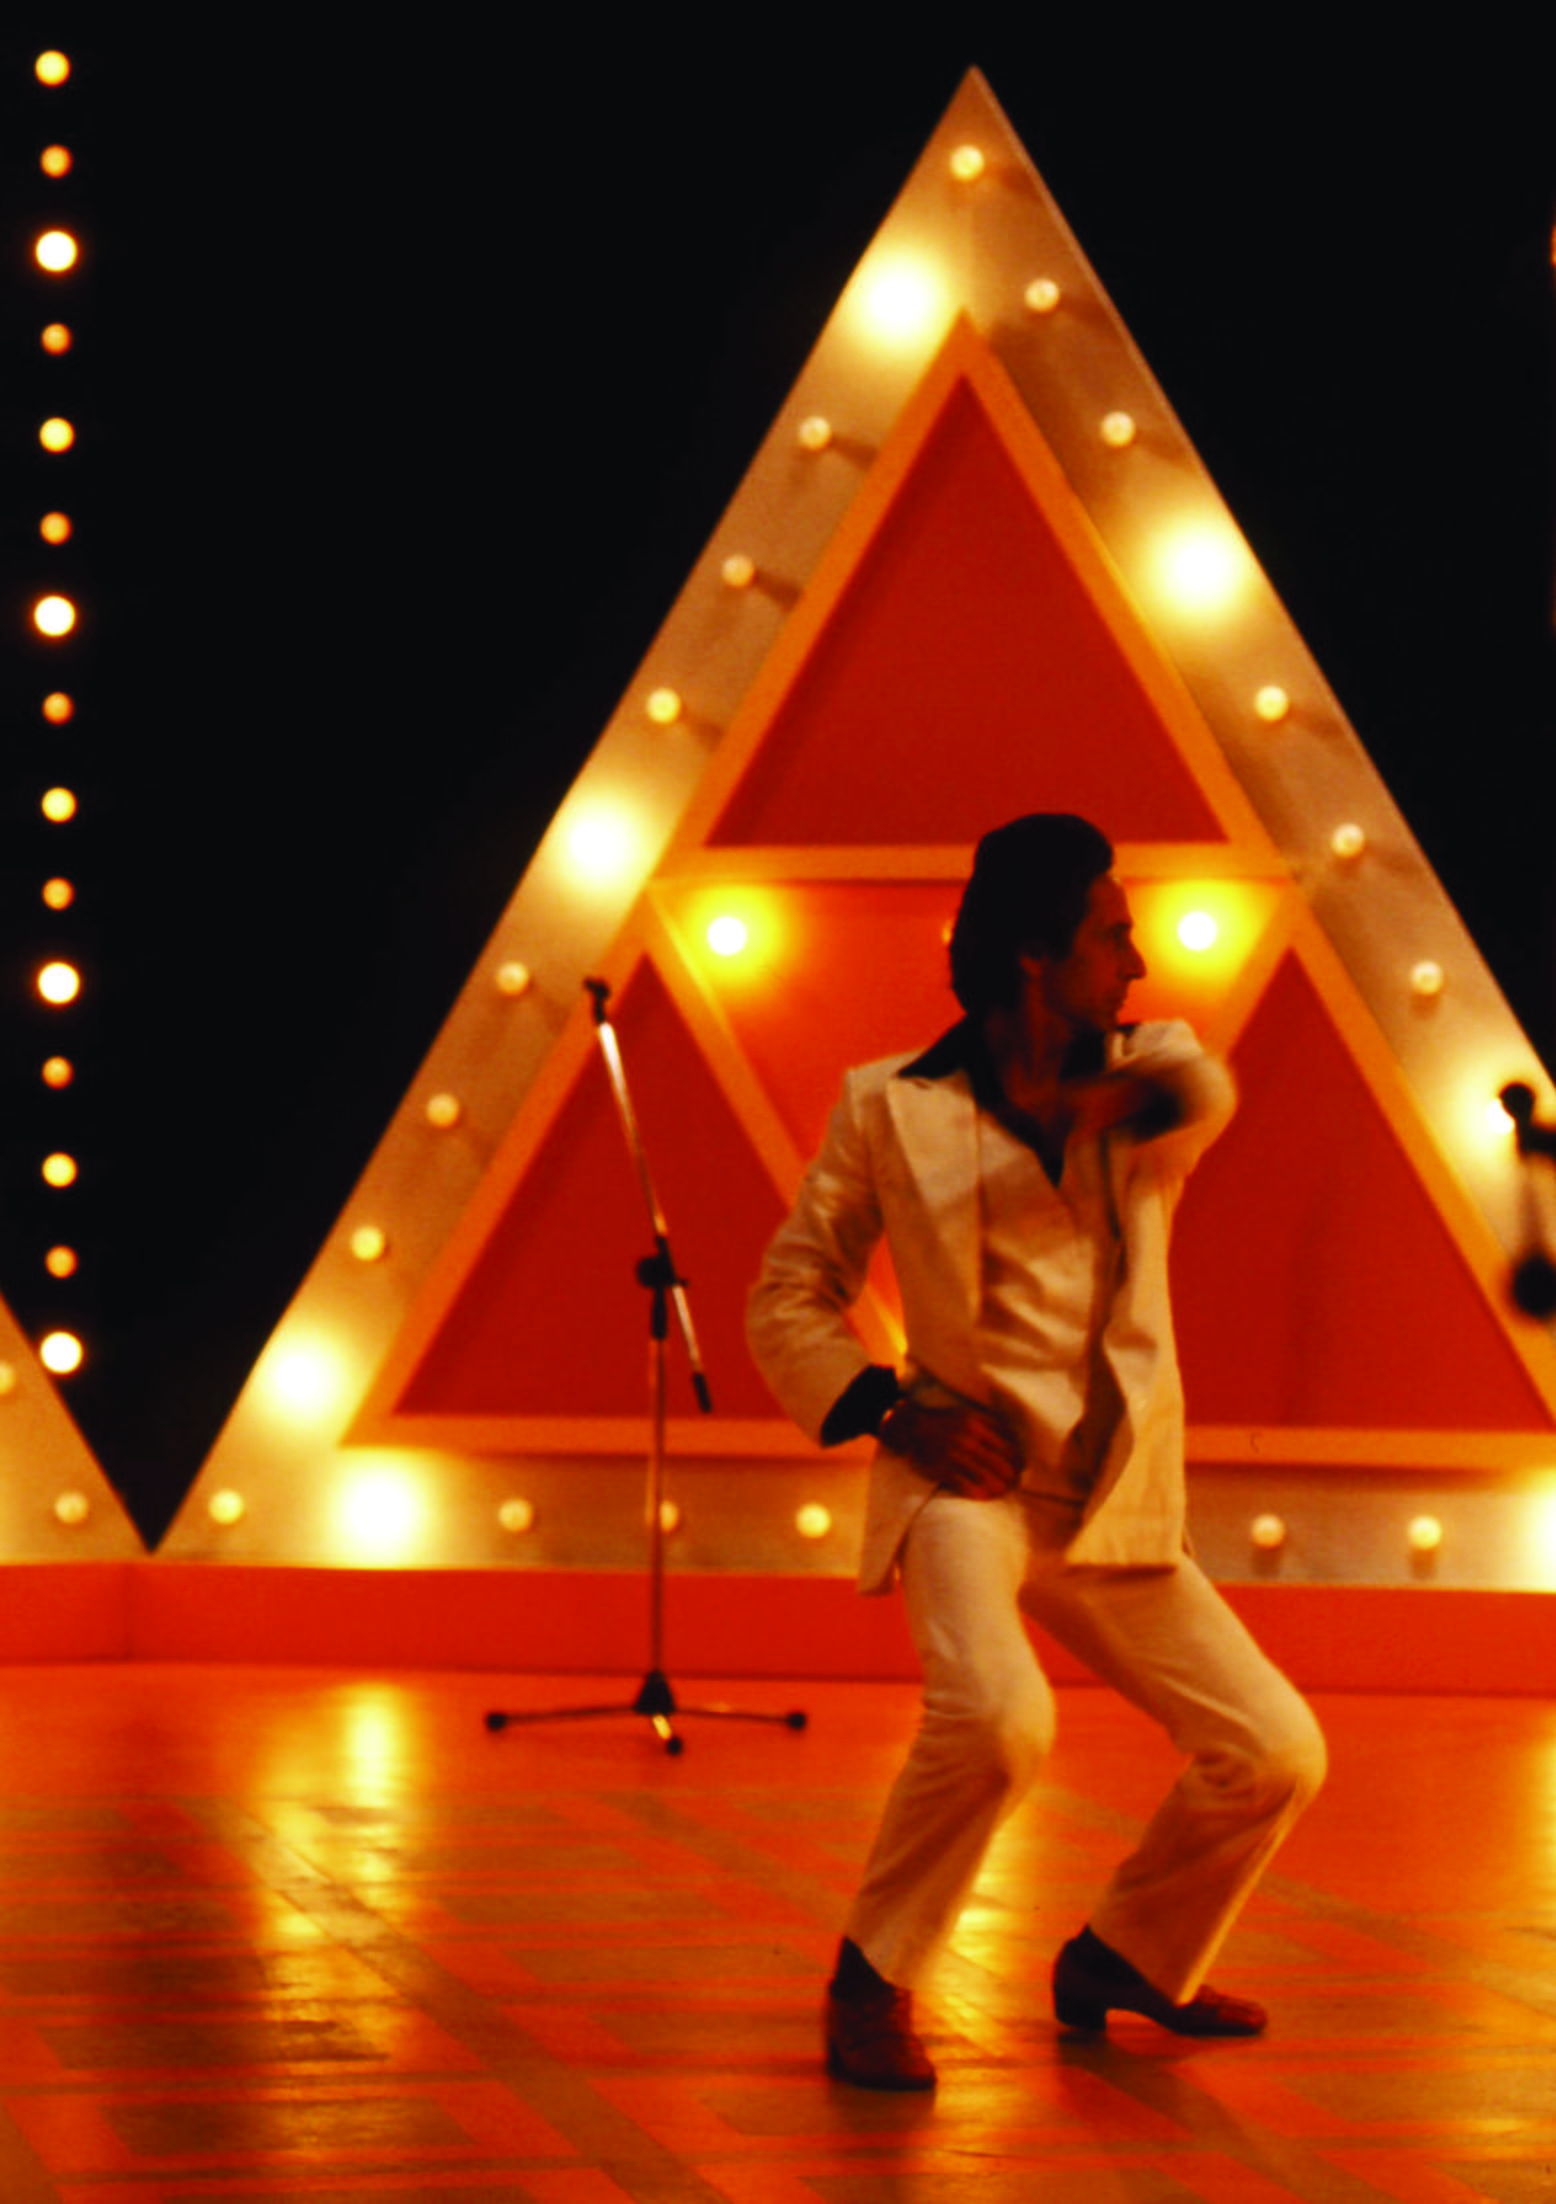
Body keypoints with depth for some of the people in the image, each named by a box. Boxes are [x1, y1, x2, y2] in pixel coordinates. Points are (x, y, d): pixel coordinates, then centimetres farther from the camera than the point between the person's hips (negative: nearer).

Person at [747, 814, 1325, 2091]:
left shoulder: (1141, 1081, 6)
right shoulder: (890, 1107, -1)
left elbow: (1198, 1092, -21)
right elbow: (789, 1303, 5)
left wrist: (1102, 1104, -44)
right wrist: (889, 1407, -13)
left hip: (1115, 1505, 5)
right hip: (969, 1474, -5)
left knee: (1279, 1754, 4)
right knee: (998, 1717, -33)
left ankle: (1127, 1959, 30)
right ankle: (874, 1984, -10)